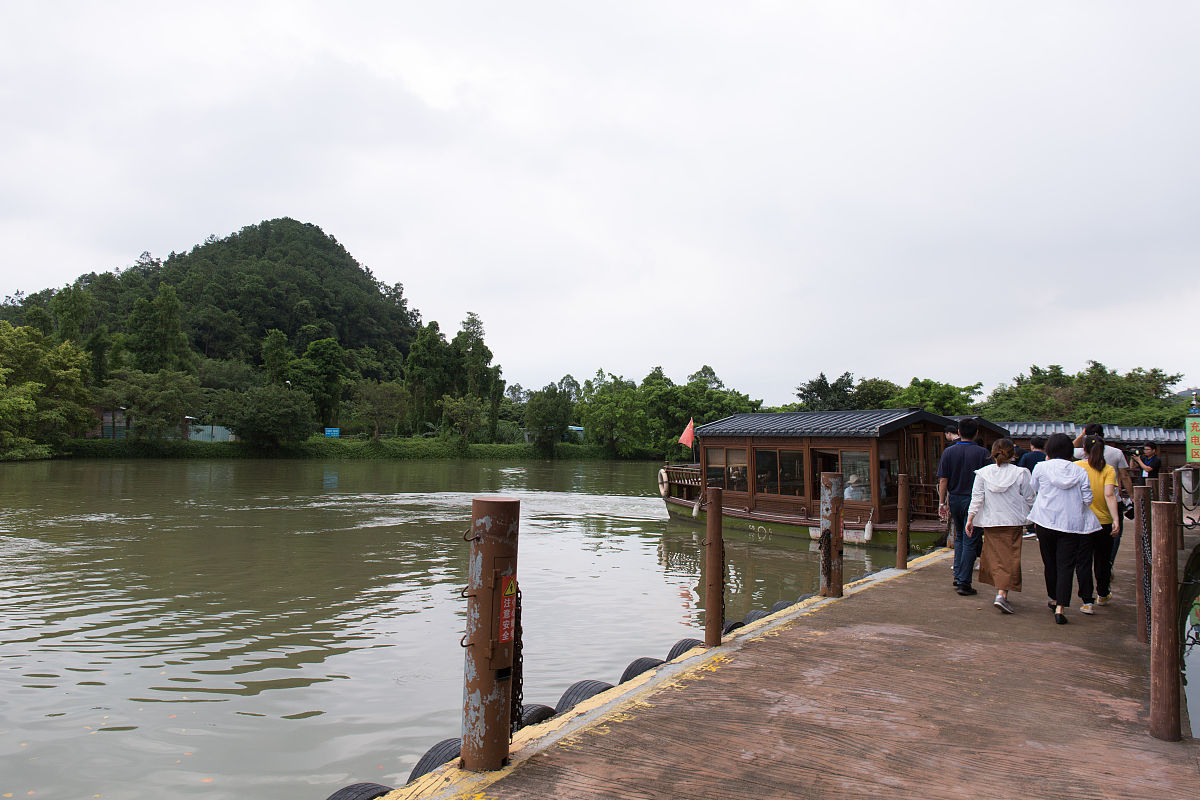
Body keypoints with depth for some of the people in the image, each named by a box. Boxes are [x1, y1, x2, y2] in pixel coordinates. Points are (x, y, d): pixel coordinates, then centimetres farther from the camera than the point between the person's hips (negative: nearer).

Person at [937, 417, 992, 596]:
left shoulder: (949, 452, -1)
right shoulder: (982, 453, -7)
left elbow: (943, 480, -2)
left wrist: (942, 503, 5)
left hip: (954, 500, 3)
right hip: (973, 501, -3)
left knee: (959, 539, 19)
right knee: (970, 541, 1)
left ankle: (958, 577, 19)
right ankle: (964, 583, 0)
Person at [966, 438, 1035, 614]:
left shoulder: (983, 473, -3)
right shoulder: (1020, 473, -6)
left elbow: (976, 498, -2)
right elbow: (1029, 499, 0)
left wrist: (970, 519, 4)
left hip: (991, 522, 2)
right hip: (1014, 522, -2)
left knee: (994, 556, 14)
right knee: (1009, 557, 0)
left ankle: (1000, 591, 22)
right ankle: (1002, 594, -11)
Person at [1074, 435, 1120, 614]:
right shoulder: (1108, 469, -5)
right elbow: (1109, 495, -16)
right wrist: (1116, 519, -18)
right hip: (1104, 521, 1)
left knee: (1083, 561, 1)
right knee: (1103, 559, 19)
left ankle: (1087, 601, -7)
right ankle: (1103, 594, 37)